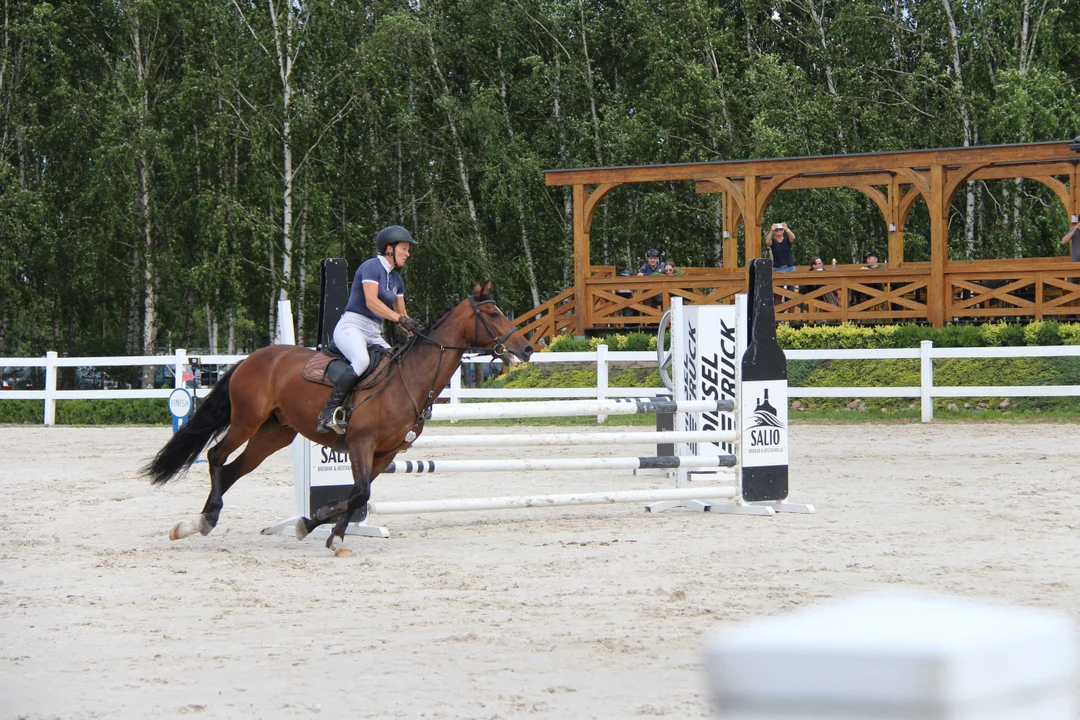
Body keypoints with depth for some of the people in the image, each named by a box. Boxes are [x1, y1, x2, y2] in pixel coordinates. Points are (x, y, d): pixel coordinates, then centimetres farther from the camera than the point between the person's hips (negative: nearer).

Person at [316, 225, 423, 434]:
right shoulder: (372, 267, -7)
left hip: (374, 334, 9)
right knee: (362, 360, -36)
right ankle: (329, 413, -36)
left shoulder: (396, 280, 19)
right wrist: (401, 319, -27)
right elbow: (371, 301, -19)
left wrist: (414, 329, 1)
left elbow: (401, 313, 21)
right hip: (351, 327, -9)